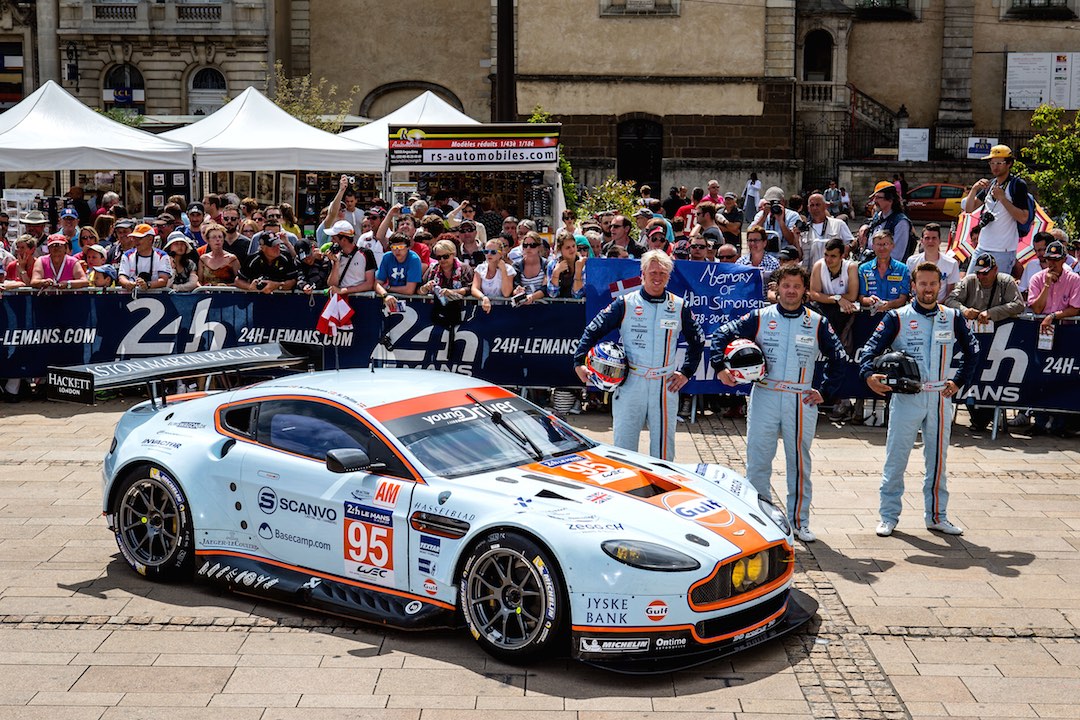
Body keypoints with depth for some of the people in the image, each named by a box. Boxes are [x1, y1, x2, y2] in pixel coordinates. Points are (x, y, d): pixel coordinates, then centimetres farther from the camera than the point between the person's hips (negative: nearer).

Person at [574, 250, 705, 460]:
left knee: (663, 449, 7)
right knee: (623, 446, 3)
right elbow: (593, 330, 2)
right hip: (630, 384, -1)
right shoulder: (625, 304, 0)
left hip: (665, 386, 1)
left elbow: (697, 341, 18)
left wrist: (686, 372, 9)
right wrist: (579, 362, -8)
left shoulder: (679, 307, 5)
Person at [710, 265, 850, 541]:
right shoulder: (760, 318, 3)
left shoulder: (817, 323, 4)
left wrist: (824, 391, 6)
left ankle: (800, 521, 15)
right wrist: (720, 366, -8)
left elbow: (839, 358, 13)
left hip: (801, 401, 0)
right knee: (757, 460, 2)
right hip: (764, 397, 0)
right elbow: (721, 335, 5)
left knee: (799, 462, 6)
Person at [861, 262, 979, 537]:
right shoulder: (897, 318, -2)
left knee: (938, 459, 10)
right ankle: (889, 516, 9)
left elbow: (972, 352, 19)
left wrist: (958, 381, 9)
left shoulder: (953, 318, 7)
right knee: (896, 458, 0)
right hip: (906, 398, -3)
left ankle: (936, 516, 20)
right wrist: (869, 375, -26)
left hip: (939, 398, 3)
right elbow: (872, 348, -8)